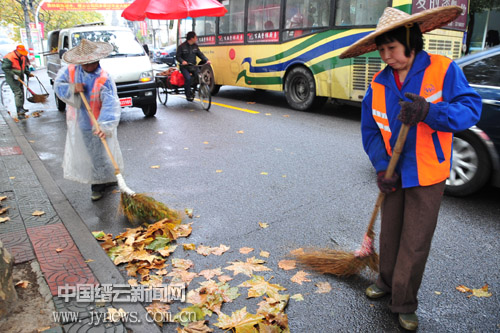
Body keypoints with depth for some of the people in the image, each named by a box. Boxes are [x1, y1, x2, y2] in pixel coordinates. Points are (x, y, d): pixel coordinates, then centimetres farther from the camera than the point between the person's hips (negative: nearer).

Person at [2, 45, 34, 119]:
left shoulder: (23, 57, 6)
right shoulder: (9, 58, -18)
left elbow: (24, 66, 20)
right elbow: (5, 68, -19)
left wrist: (28, 73, 8)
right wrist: (13, 75, -25)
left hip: (20, 77, 8)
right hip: (12, 78, -8)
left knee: (21, 93, 12)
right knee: (18, 92, -17)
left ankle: (21, 110, 24)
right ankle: (19, 111, -19)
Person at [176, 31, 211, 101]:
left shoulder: (195, 46, 10)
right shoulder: (182, 46, -4)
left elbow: (200, 54, 7)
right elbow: (178, 56, -4)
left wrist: (206, 60, -11)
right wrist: (182, 61, -25)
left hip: (193, 66, 5)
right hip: (184, 67, -4)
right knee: (188, 78, -29)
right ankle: (188, 95, -14)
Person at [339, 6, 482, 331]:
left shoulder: (443, 69, -9)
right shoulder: (378, 84, 0)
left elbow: (471, 108, -15)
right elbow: (370, 130, 3)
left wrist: (429, 112, -33)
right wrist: (382, 167, -7)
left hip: (427, 176, -3)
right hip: (394, 174, 3)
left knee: (415, 243, 4)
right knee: (390, 234, 16)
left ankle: (404, 304, 22)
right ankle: (387, 282, 39)